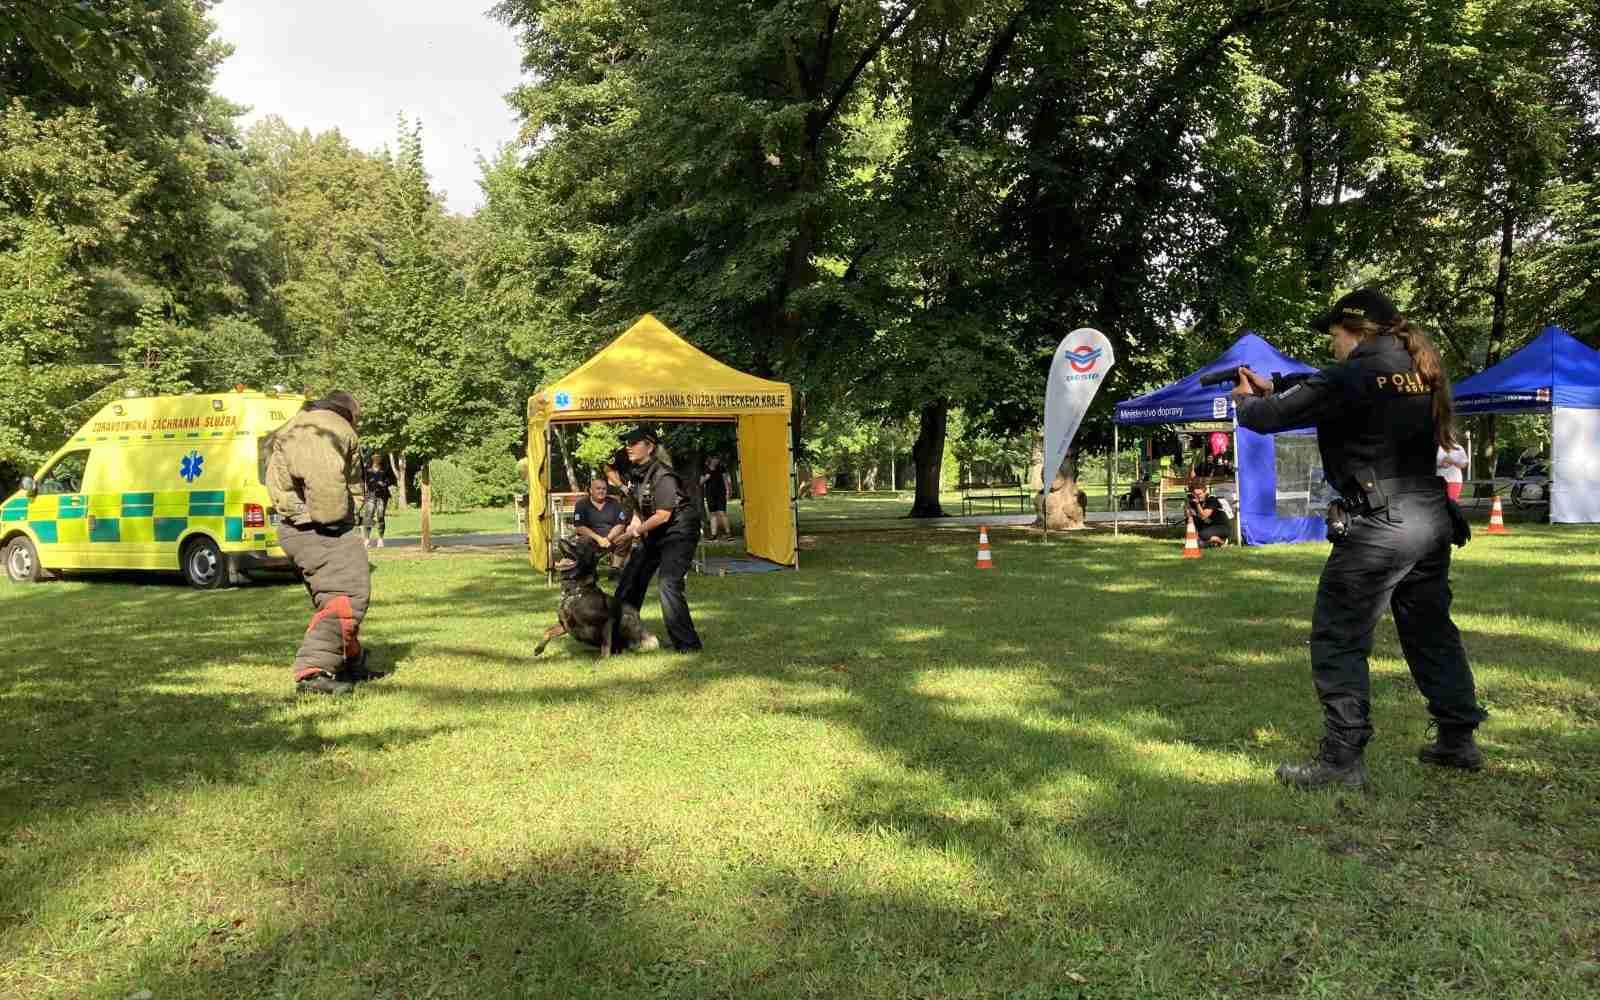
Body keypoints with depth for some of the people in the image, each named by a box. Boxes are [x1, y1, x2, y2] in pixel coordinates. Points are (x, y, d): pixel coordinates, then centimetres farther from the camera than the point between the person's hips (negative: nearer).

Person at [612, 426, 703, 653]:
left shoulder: (662, 475, -23)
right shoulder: (637, 473, 6)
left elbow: (663, 515, -26)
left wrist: (638, 530, -12)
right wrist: (635, 523, 0)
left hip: (678, 533, -10)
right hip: (653, 535, 10)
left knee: (668, 584, -21)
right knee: (629, 581, 11)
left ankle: (688, 644, -11)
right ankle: (616, 638, 24)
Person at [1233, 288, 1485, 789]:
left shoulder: (1352, 377, -14)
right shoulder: (1422, 371, 11)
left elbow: (1272, 417, -9)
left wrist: (1246, 400, 13)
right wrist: (1272, 392, 21)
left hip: (1377, 526, -8)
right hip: (1432, 518, 8)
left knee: (1338, 640, 0)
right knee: (1431, 631, 21)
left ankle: (1342, 759, 0)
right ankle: (1458, 739, 31)